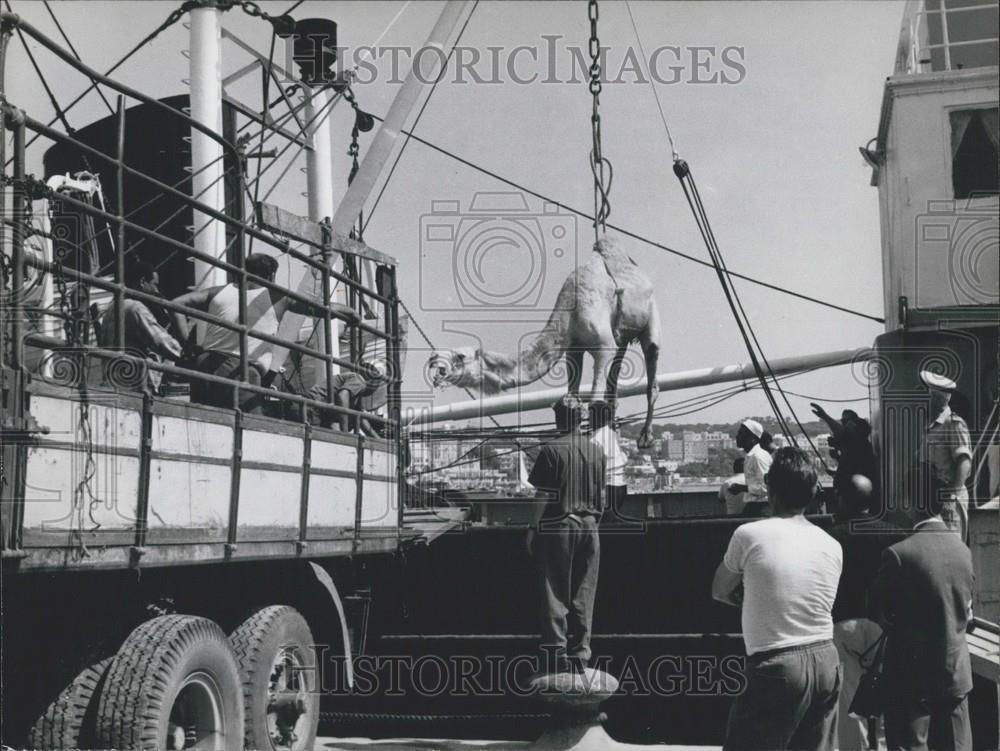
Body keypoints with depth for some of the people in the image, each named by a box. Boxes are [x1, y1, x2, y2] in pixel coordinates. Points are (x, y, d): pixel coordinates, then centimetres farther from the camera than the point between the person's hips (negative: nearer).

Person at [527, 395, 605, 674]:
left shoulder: (552, 450, -10)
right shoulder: (595, 451, 6)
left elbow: (544, 496, -11)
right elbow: (601, 496, 11)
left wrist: (534, 529, -5)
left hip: (557, 527, -5)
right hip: (588, 527, 5)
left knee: (555, 592, 1)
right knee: (583, 595, 10)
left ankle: (557, 652, -1)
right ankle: (580, 654, 14)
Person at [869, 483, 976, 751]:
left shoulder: (899, 553, -18)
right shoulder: (963, 550, 0)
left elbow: (878, 614, -8)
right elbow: (966, 612, 10)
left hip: (912, 675, -5)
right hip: (956, 671, 5)